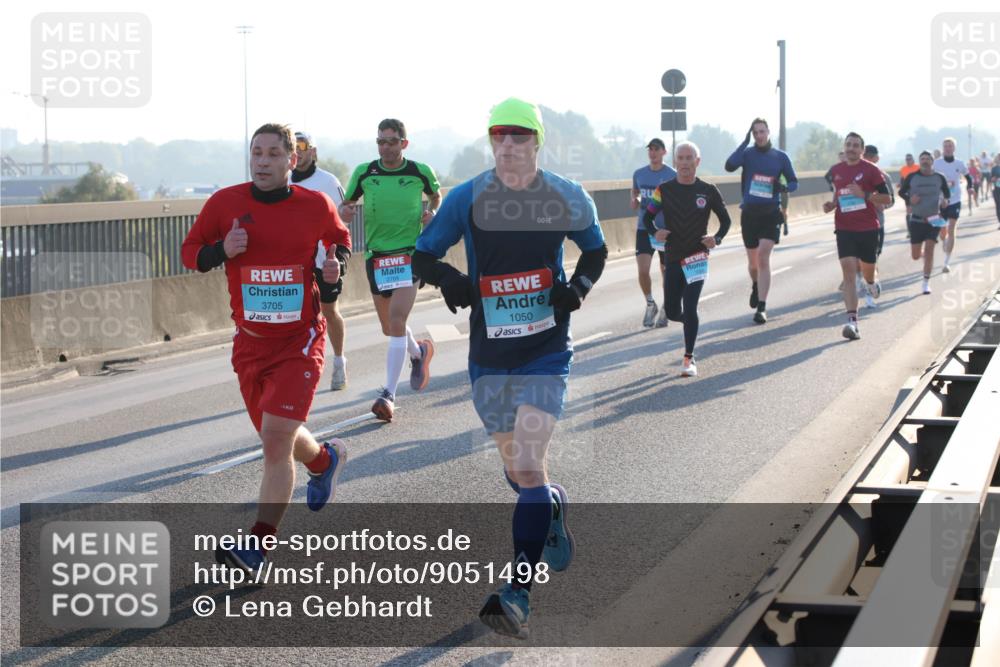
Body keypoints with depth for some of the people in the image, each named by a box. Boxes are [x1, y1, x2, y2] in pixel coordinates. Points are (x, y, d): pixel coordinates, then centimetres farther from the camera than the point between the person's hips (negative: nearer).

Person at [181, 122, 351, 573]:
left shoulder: (315, 206, -3)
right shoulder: (225, 203, -3)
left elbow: (339, 237, 17)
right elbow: (190, 252, 4)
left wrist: (335, 264, -4)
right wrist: (222, 251, -16)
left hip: (300, 341, -3)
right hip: (250, 343, 3)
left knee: (276, 438, -16)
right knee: (277, 439, 15)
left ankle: (259, 544, -11)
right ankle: (324, 459, 50)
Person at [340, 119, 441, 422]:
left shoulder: (420, 172, -2)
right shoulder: (364, 172, 1)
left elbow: (436, 195, 18)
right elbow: (347, 203, 13)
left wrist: (431, 212, -3)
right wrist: (345, 210, -11)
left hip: (410, 253, -3)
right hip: (376, 256, 3)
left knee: (396, 321, -17)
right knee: (389, 328, 14)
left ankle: (389, 393, -16)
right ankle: (418, 352, 48)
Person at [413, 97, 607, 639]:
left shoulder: (567, 199, -3)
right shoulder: (467, 199, -4)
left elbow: (595, 249, 14)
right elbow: (423, 255, 4)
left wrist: (579, 285, -6)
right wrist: (449, 279, -18)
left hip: (546, 349, -2)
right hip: (488, 353, 2)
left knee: (529, 466, -16)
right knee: (516, 469, 15)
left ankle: (519, 594, -16)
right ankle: (553, 509, 50)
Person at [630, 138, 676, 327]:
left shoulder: (672, 176, -6)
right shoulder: (639, 174, 5)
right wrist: (634, 201, -1)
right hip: (644, 229, 2)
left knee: (666, 271, 7)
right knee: (643, 270, -11)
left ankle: (665, 310, 25)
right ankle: (650, 304, 13)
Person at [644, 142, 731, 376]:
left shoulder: (708, 191, -1)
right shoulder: (664, 190, 1)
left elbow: (726, 219, 8)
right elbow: (647, 217, 7)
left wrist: (717, 238, -11)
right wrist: (655, 232, -14)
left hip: (697, 257, -2)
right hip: (673, 258, 2)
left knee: (690, 308, -13)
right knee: (672, 312, 5)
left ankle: (689, 359, -3)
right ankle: (690, 322, 41)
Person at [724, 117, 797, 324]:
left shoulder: (780, 157, 5)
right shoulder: (747, 153, 1)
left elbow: (794, 182, 11)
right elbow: (729, 166, -18)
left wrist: (784, 187, -12)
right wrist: (745, 142, -20)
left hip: (771, 214, -1)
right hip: (749, 213, 1)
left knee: (763, 257, -15)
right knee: (753, 260, 13)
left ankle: (761, 307, -15)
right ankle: (756, 286, 47)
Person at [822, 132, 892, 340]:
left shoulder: (871, 170, -6)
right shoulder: (835, 171, 7)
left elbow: (887, 198, -6)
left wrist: (864, 194, -20)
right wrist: (832, 204, 3)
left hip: (868, 229, -1)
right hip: (844, 229, 2)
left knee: (867, 270, 14)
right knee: (848, 272, -13)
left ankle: (871, 283, 56)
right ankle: (852, 322, -19)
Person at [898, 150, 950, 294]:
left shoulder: (939, 178, 0)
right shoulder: (912, 177, -3)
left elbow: (947, 193, 14)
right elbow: (901, 192, 6)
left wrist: (945, 199, -9)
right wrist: (909, 199, -15)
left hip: (934, 219, 0)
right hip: (916, 219, 0)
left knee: (929, 248, -13)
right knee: (915, 256, 3)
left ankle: (926, 283, -4)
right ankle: (924, 253, 43)